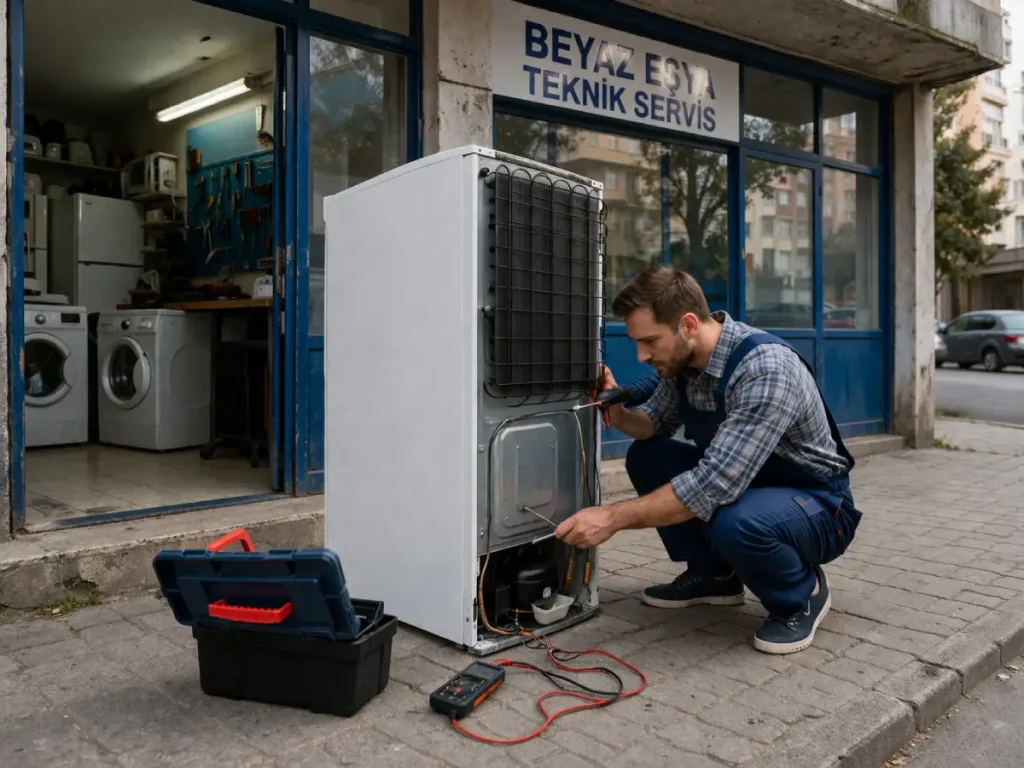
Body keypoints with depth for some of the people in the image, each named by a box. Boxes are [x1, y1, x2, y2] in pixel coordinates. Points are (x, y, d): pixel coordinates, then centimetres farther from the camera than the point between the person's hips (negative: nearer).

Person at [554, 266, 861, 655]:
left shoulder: (766, 369, -33)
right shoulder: (681, 356, -8)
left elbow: (716, 485, -38)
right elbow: (656, 423, 8)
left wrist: (614, 517, -35)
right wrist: (617, 412, -16)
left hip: (817, 504, -7)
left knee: (734, 524, -37)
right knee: (645, 456, -4)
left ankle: (803, 593, -3)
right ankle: (715, 575, 11)